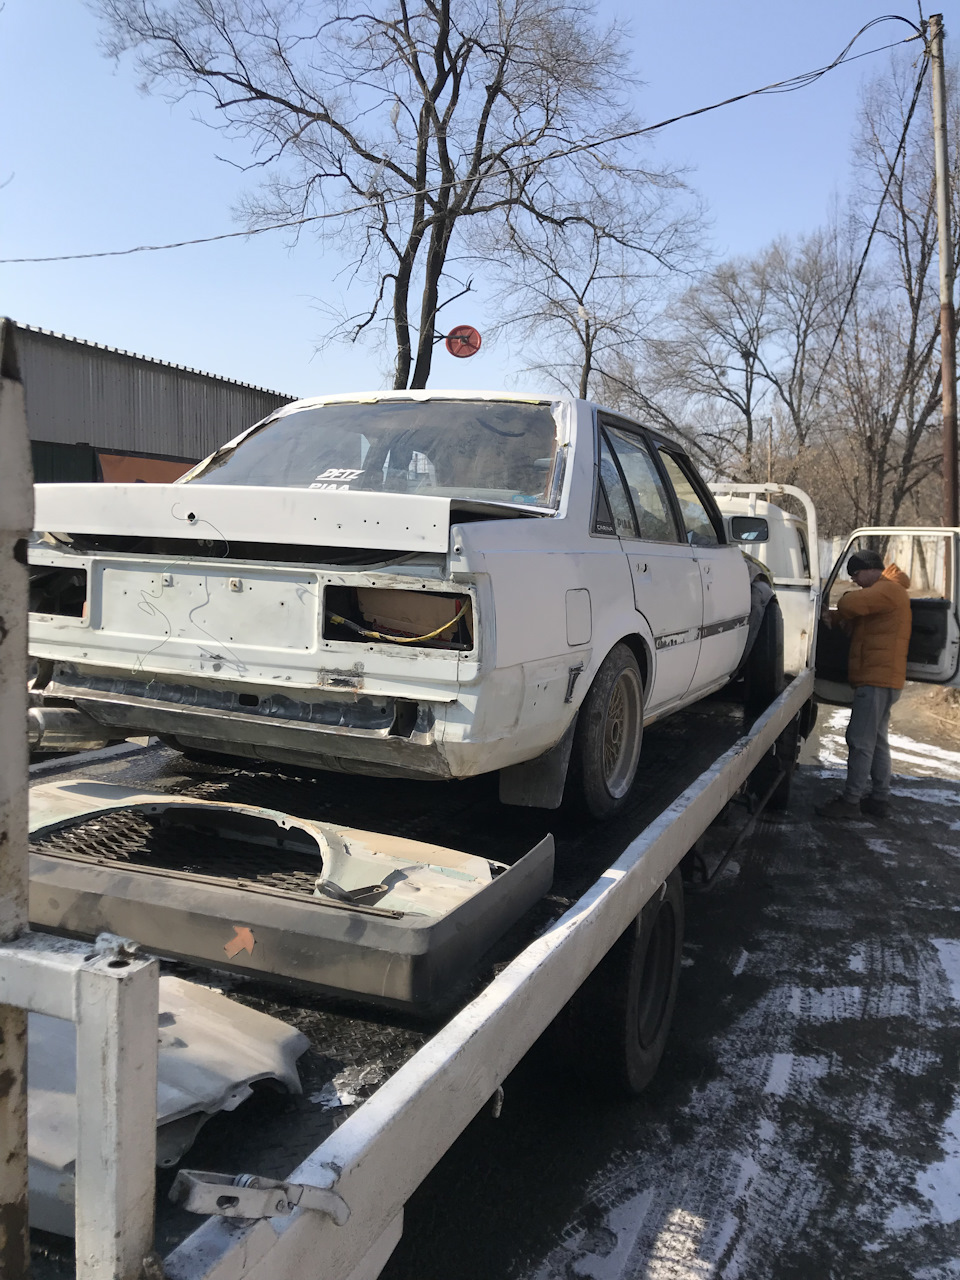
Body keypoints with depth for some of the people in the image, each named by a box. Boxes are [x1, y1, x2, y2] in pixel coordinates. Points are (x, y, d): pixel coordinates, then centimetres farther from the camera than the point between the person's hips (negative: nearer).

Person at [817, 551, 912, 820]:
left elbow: (850, 604, -25)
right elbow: (859, 619, 22)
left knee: (860, 741, -9)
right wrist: (841, 621, 2)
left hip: (877, 678, -11)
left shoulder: (888, 589, -11)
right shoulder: (884, 592, 24)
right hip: (881, 678, 11)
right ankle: (879, 799, 18)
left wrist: (837, 615, -4)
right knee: (876, 741, 13)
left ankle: (851, 801, -7)